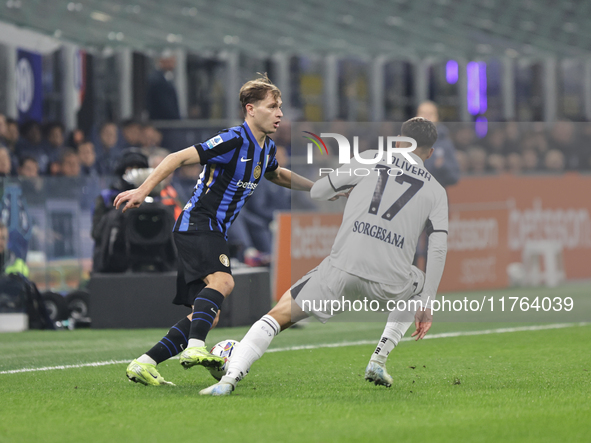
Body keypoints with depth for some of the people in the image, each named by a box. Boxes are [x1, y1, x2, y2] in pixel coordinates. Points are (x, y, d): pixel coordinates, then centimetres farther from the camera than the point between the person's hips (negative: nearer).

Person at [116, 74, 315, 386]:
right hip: (197, 223, -9)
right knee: (222, 281, -34)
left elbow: (275, 174, 37)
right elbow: (179, 158, -18)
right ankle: (195, 348, -47)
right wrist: (142, 191, -24)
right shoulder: (233, 141, -16)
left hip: (214, 232, 9)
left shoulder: (266, 147, 13)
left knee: (209, 314, 3)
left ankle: (144, 364, 2)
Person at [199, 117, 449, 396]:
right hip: (390, 281, 1)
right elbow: (438, 249, 7)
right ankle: (378, 362, 23)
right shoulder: (436, 191, 16)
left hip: (342, 268, -1)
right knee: (420, 289, 36)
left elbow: (317, 192, 20)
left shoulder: (370, 159, 16)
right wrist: (426, 305, 10)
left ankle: (230, 377, -12)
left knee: (280, 314, 8)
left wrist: (346, 189, 43)